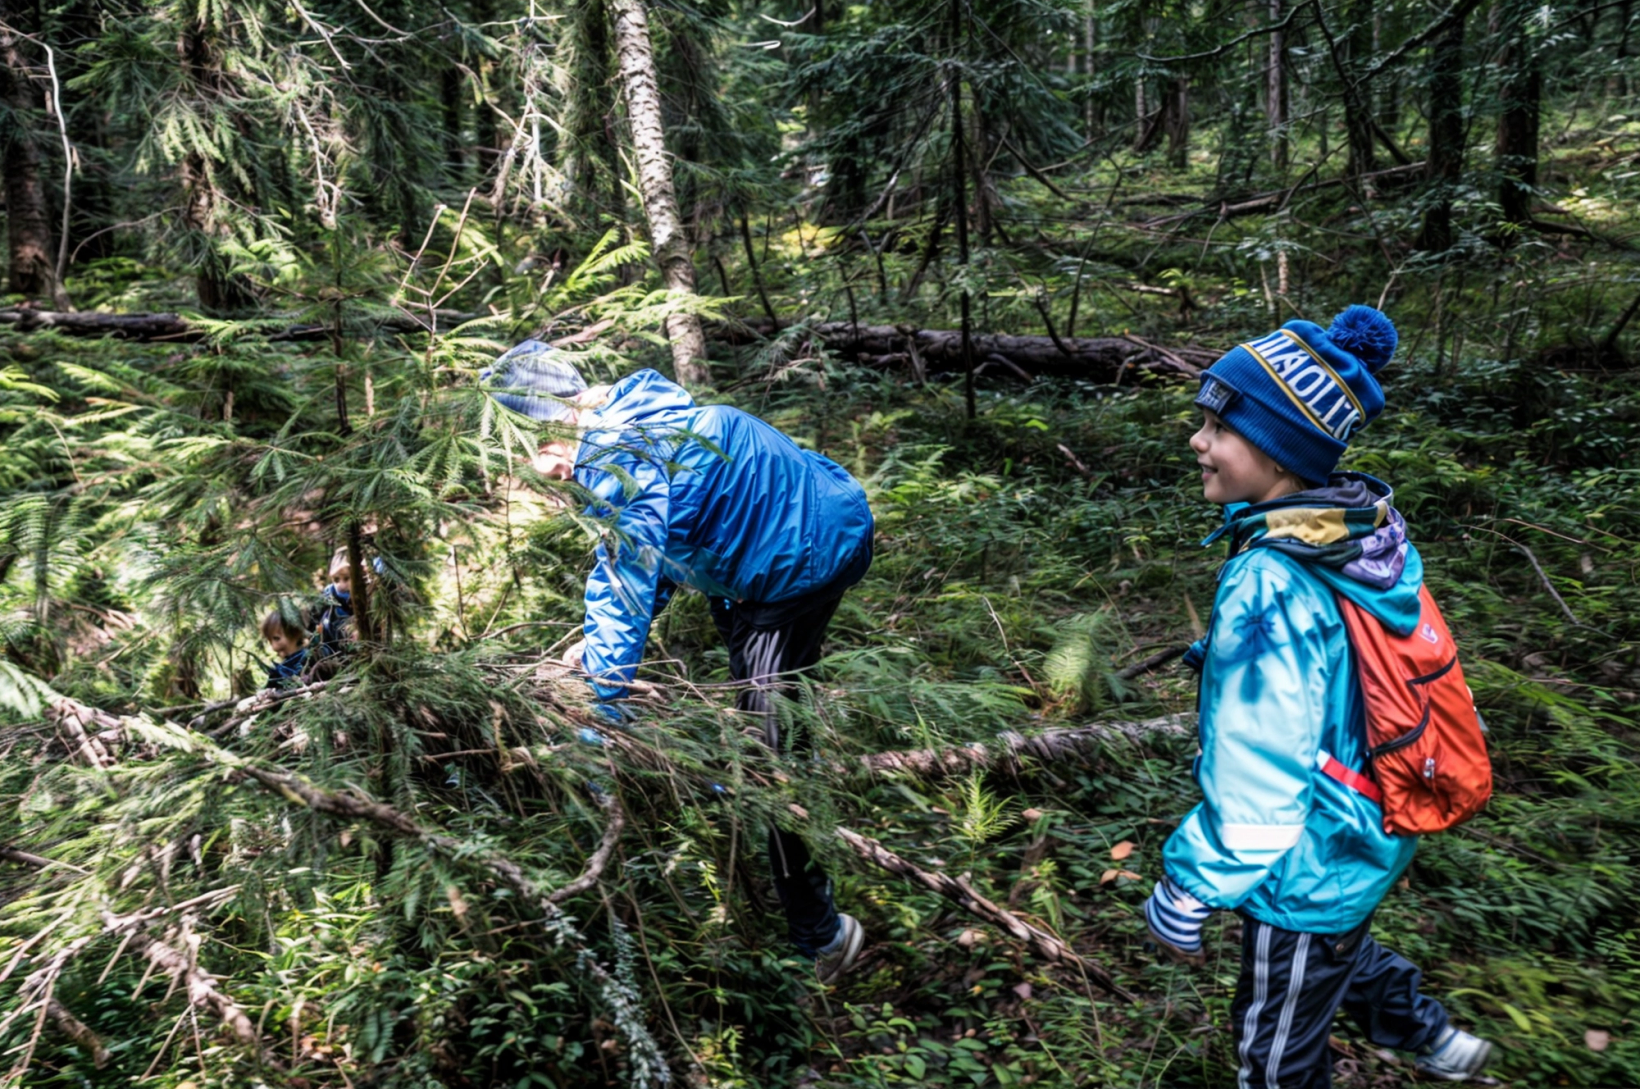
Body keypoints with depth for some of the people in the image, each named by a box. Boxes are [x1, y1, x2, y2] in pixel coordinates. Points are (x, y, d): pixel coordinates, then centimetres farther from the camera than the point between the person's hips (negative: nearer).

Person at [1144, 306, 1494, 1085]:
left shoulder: (1269, 591, -34)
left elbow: (1252, 786, -29)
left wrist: (1184, 895, -17)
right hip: (1367, 834, 8)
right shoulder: (1364, 536, -9)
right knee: (1333, 947, 37)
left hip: (1308, 868, -8)